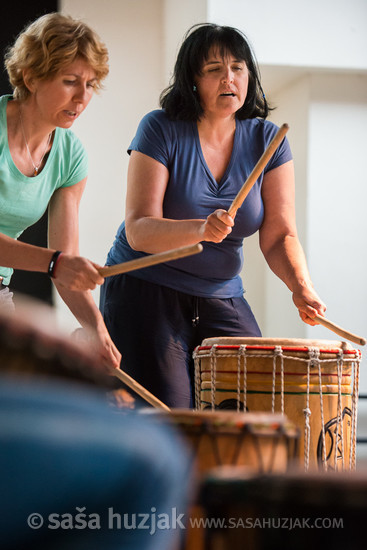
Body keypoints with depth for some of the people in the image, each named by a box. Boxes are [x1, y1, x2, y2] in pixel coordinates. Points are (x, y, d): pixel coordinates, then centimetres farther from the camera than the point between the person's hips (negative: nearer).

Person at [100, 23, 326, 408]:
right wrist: (200, 229, -38)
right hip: (146, 290, -4)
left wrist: (301, 287, -26)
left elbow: (279, 236, -6)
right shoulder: (162, 130, -11)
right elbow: (138, 230, -19)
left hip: (221, 298, 4)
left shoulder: (267, 140, -1)